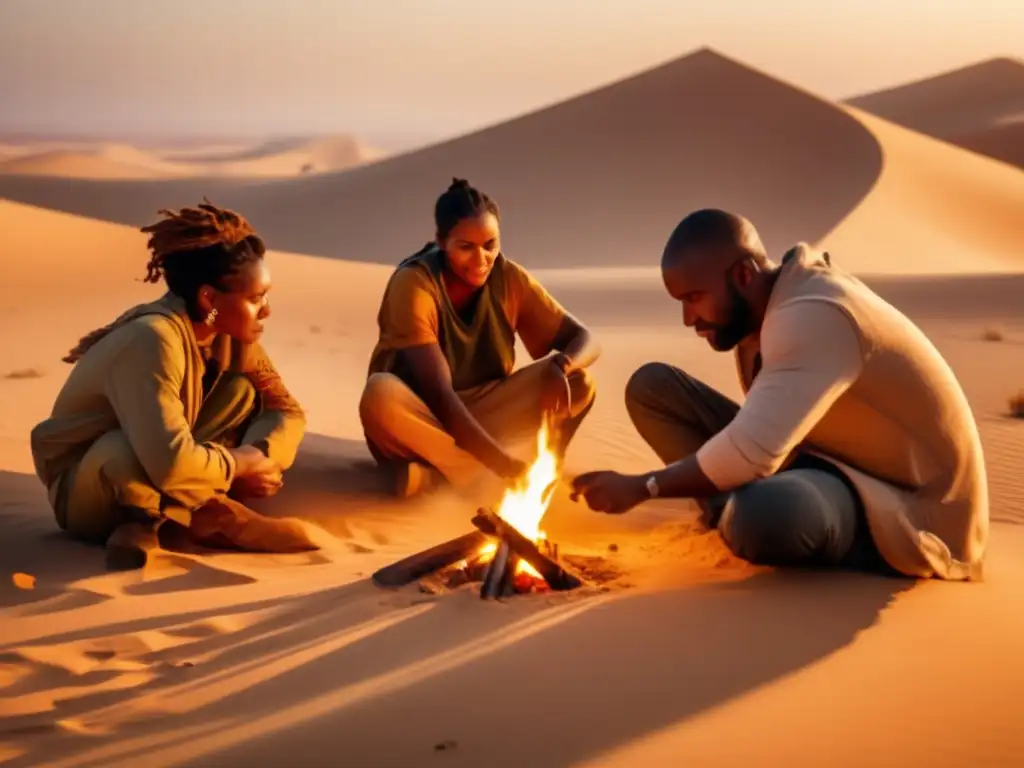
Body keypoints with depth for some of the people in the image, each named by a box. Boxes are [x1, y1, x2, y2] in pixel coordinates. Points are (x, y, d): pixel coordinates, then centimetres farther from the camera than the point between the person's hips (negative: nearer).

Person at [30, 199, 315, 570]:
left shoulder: (229, 332, -6)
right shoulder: (153, 339, -31)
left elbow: (286, 411, 1)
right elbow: (170, 463, -42)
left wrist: (257, 460, -21)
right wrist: (239, 464, -22)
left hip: (155, 484, 8)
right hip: (85, 491, -8)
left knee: (245, 391, -8)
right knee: (130, 453, -41)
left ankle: (153, 519, -14)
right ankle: (208, 513, -13)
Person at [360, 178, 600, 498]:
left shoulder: (509, 278, -7)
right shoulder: (413, 283, -22)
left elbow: (584, 339, -6)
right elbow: (438, 393, -29)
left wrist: (560, 366, -31)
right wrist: (500, 461, -39)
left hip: (482, 412, 5)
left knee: (578, 382, -18)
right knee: (381, 394, -38)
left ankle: (437, 471, -22)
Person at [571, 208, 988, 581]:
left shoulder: (814, 315, -27)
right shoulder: (761, 307, 3)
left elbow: (751, 454, -35)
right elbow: (760, 436, 8)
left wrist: (642, 486, -24)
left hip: (908, 508, -8)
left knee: (765, 514, -42)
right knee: (653, 388, 1)